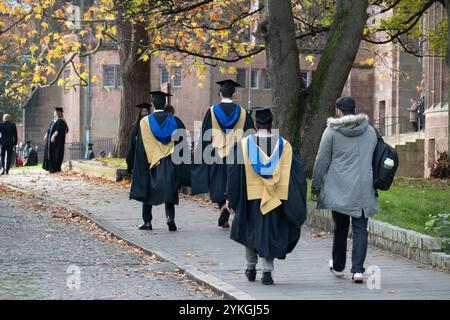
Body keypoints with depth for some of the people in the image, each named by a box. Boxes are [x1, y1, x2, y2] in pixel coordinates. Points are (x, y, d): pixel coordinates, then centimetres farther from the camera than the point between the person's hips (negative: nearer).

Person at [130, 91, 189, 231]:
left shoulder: (145, 122, -5)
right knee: (169, 191, 5)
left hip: (151, 161, -1)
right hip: (170, 164, 1)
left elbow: (141, 147, -6)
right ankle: (170, 216, -18)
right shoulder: (174, 121, 0)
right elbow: (182, 142, 1)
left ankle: (147, 221, 12)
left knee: (148, 191, 13)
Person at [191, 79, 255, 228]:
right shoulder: (242, 112, 2)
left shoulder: (212, 111, -1)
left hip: (217, 153, -1)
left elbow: (204, 134, 1)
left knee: (218, 185, 7)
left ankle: (223, 207, -16)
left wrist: (198, 150, 11)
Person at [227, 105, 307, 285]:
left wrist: (230, 197, 4)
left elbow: (234, 172, -4)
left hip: (251, 197, 0)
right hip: (276, 198, 0)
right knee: (269, 233, 9)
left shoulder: (244, 144, -5)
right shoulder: (283, 145, -3)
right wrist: (297, 201, 3)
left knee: (250, 231, 20)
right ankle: (267, 270, -3)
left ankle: (251, 268, 28)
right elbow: (295, 173, -3)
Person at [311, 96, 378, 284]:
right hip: (363, 189, 1)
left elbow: (322, 161, -3)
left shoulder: (331, 131, -4)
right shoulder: (370, 131, 7)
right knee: (360, 229, 1)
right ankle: (358, 270, -10)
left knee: (340, 228, 13)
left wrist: (315, 186, 5)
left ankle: (338, 266, 28)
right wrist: (373, 184, 23)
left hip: (339, 190, -1)